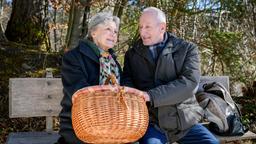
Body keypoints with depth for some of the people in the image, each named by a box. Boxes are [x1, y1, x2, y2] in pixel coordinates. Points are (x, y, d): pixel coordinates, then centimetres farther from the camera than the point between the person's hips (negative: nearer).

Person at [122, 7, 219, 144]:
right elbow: (127, 81, 4)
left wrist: (150, 95, -22)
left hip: (184, 119, 1)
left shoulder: (187, 48, 2)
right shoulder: (132, 54, 11)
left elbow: (189, 82, -12)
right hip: (151, 121, 0)